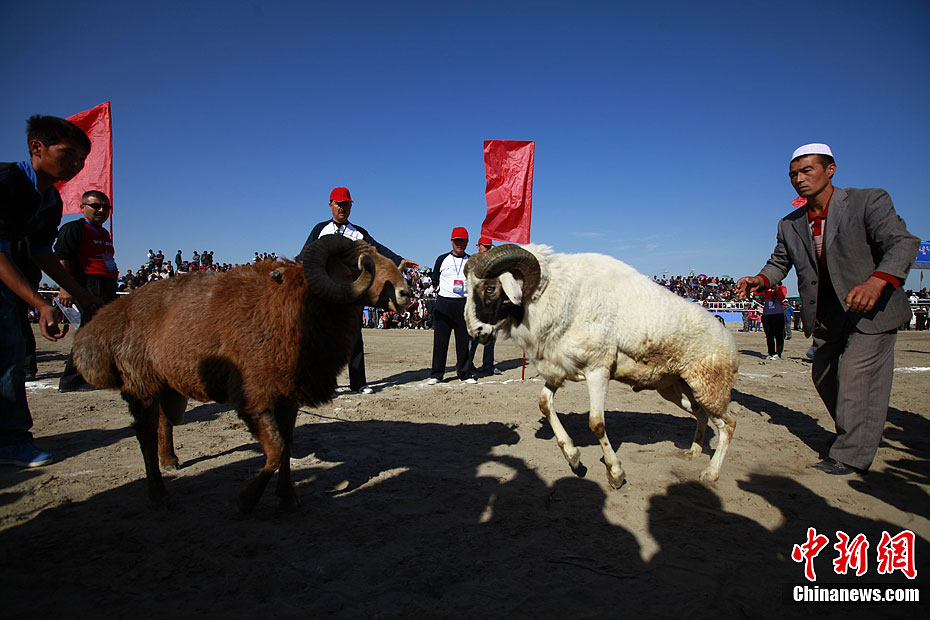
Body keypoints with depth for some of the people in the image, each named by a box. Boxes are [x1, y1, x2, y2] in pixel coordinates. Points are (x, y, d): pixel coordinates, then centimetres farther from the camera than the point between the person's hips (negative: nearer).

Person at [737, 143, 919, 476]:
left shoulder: (870, 202, -13)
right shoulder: (789, 225, 2)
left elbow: (902, 242, -23)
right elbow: (780, 262, 9)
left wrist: (876, 281, -42)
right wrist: (760, 280, -14)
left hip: (871, 309, -6)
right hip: (826, 315, 6)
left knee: (854, 377, -8)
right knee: (824, 377, 14)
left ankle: (850, 456, 6)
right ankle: (850, 433, 39)